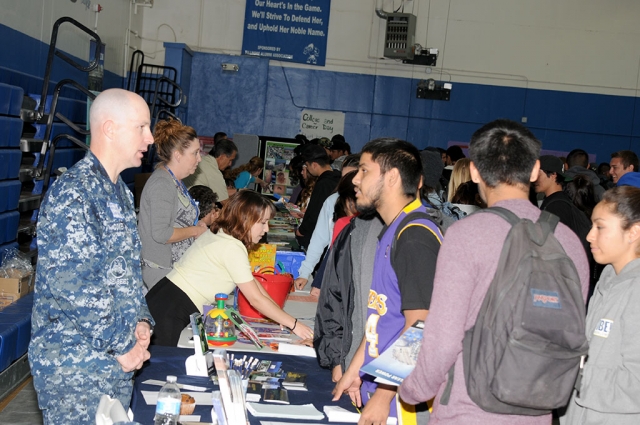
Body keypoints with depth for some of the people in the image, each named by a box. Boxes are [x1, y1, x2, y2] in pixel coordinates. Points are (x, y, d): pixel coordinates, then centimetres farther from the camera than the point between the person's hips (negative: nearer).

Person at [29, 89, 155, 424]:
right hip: (74, 364, -9)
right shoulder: (74, 193, -19)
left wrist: (141, 320, 3)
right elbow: (72, 285, -26)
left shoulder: (119, 191, 12)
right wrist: (121, 346, -18)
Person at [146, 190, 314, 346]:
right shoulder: (233, 249, -19)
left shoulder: (220, 234, 10)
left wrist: (280, 316, 8)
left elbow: (251, 282, 12)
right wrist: (293, 324, -11)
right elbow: (256, 299, -16)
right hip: (172, 312, -9)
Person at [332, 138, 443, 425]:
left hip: (402, 400, -8)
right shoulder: (392, 232, 11)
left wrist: (383, 397, -19)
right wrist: (354, 369, 15)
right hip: (379, 385, 9)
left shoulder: (416, 237, -18)